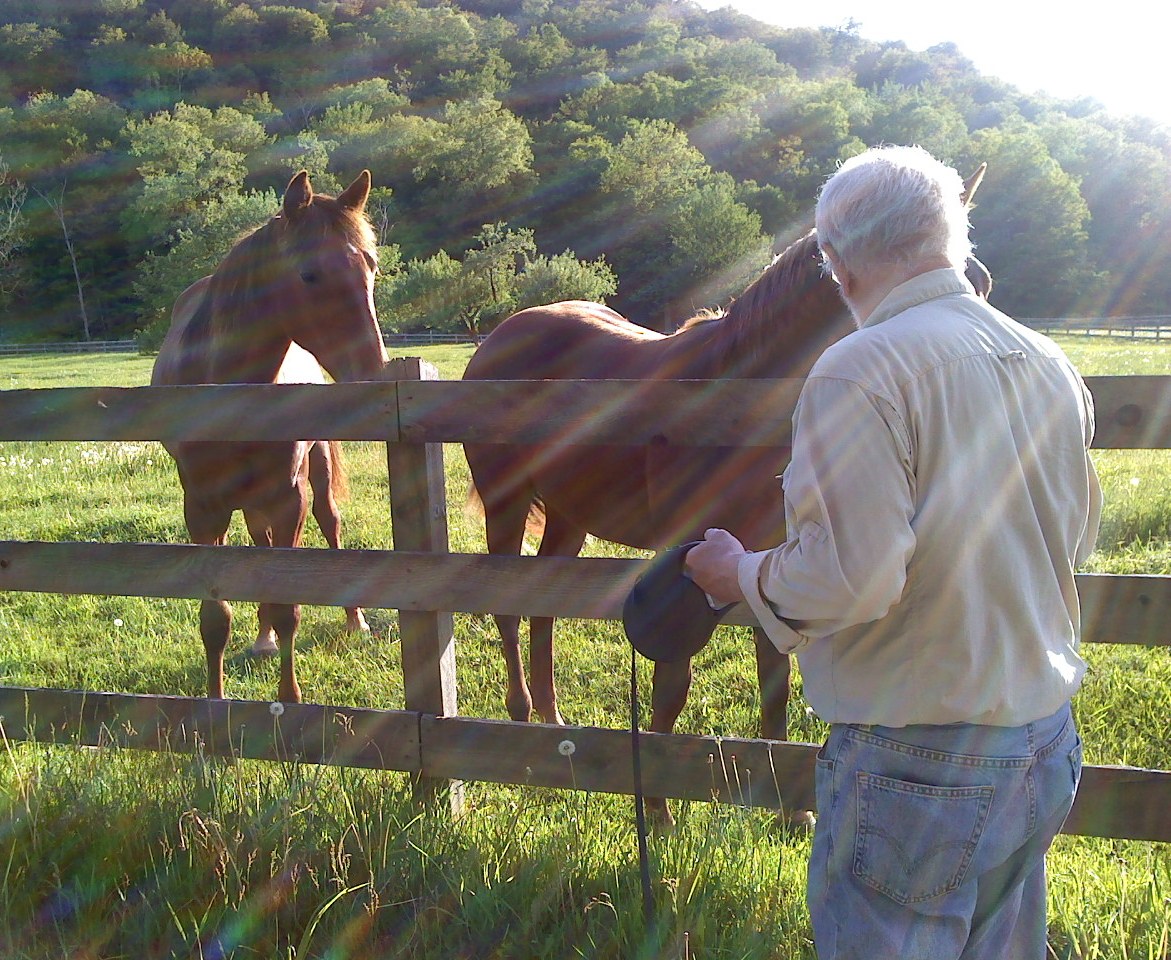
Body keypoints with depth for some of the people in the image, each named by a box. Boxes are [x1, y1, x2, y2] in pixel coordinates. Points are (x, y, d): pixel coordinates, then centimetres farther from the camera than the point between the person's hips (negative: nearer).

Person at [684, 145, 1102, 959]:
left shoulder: (860, 370, -20)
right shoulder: (1051, 364, 5)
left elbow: (851, 578, -26)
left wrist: (741, 574, -8)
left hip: (919, 760, -8)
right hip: (1048, 743, 8)